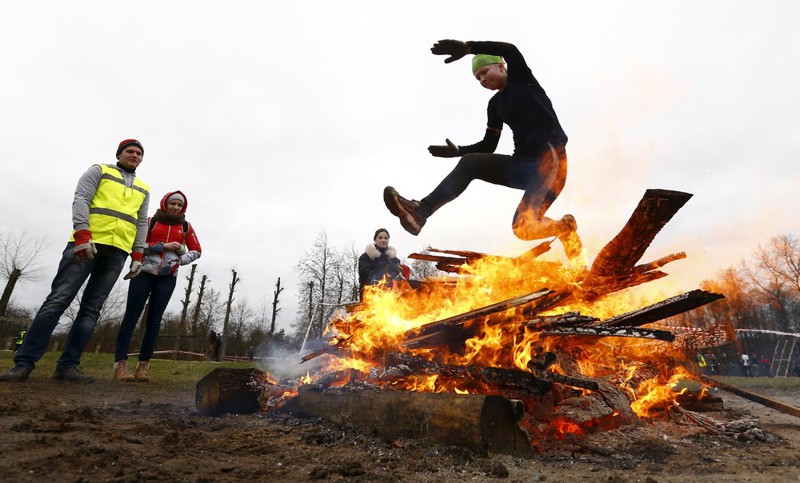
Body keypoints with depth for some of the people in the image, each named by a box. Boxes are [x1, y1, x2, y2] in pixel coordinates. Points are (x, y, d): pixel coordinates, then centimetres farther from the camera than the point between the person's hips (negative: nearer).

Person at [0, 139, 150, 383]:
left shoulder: (143, 189, 22)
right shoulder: (99, 170, 11)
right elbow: (80, 199, -2)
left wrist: (138, 254, 6)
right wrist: (82, 234, -17)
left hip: (117, 252, 4)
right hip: (86, 242, -3)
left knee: (91, 308, 0)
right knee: (58, 300, -9)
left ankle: (68, 365, 2)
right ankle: (24, 362, -4)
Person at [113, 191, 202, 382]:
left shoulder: (186, 227, 8)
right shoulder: (151, 221, 4)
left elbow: (196, 250, 11)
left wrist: (177, 262, -4)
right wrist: (163, 246, -12)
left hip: (168, 277, 1)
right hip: (144, 272, -1)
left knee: (154, 320, 1)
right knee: (131, 317, -6)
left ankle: (143, 366, 6)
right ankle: (120, 365, -6)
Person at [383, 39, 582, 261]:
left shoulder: (522, 79, 4)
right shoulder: (495, 104, 18)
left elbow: (509, 50, -18)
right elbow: (488, 145, 16)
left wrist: (467, 47, -26)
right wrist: (458, 150, 0)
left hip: (550, 160, -6)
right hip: (522, 165, 7)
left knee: (523, 227, -25)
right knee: (470, 162, -14)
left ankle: (565, 227, 6)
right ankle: (420, 210, -25)